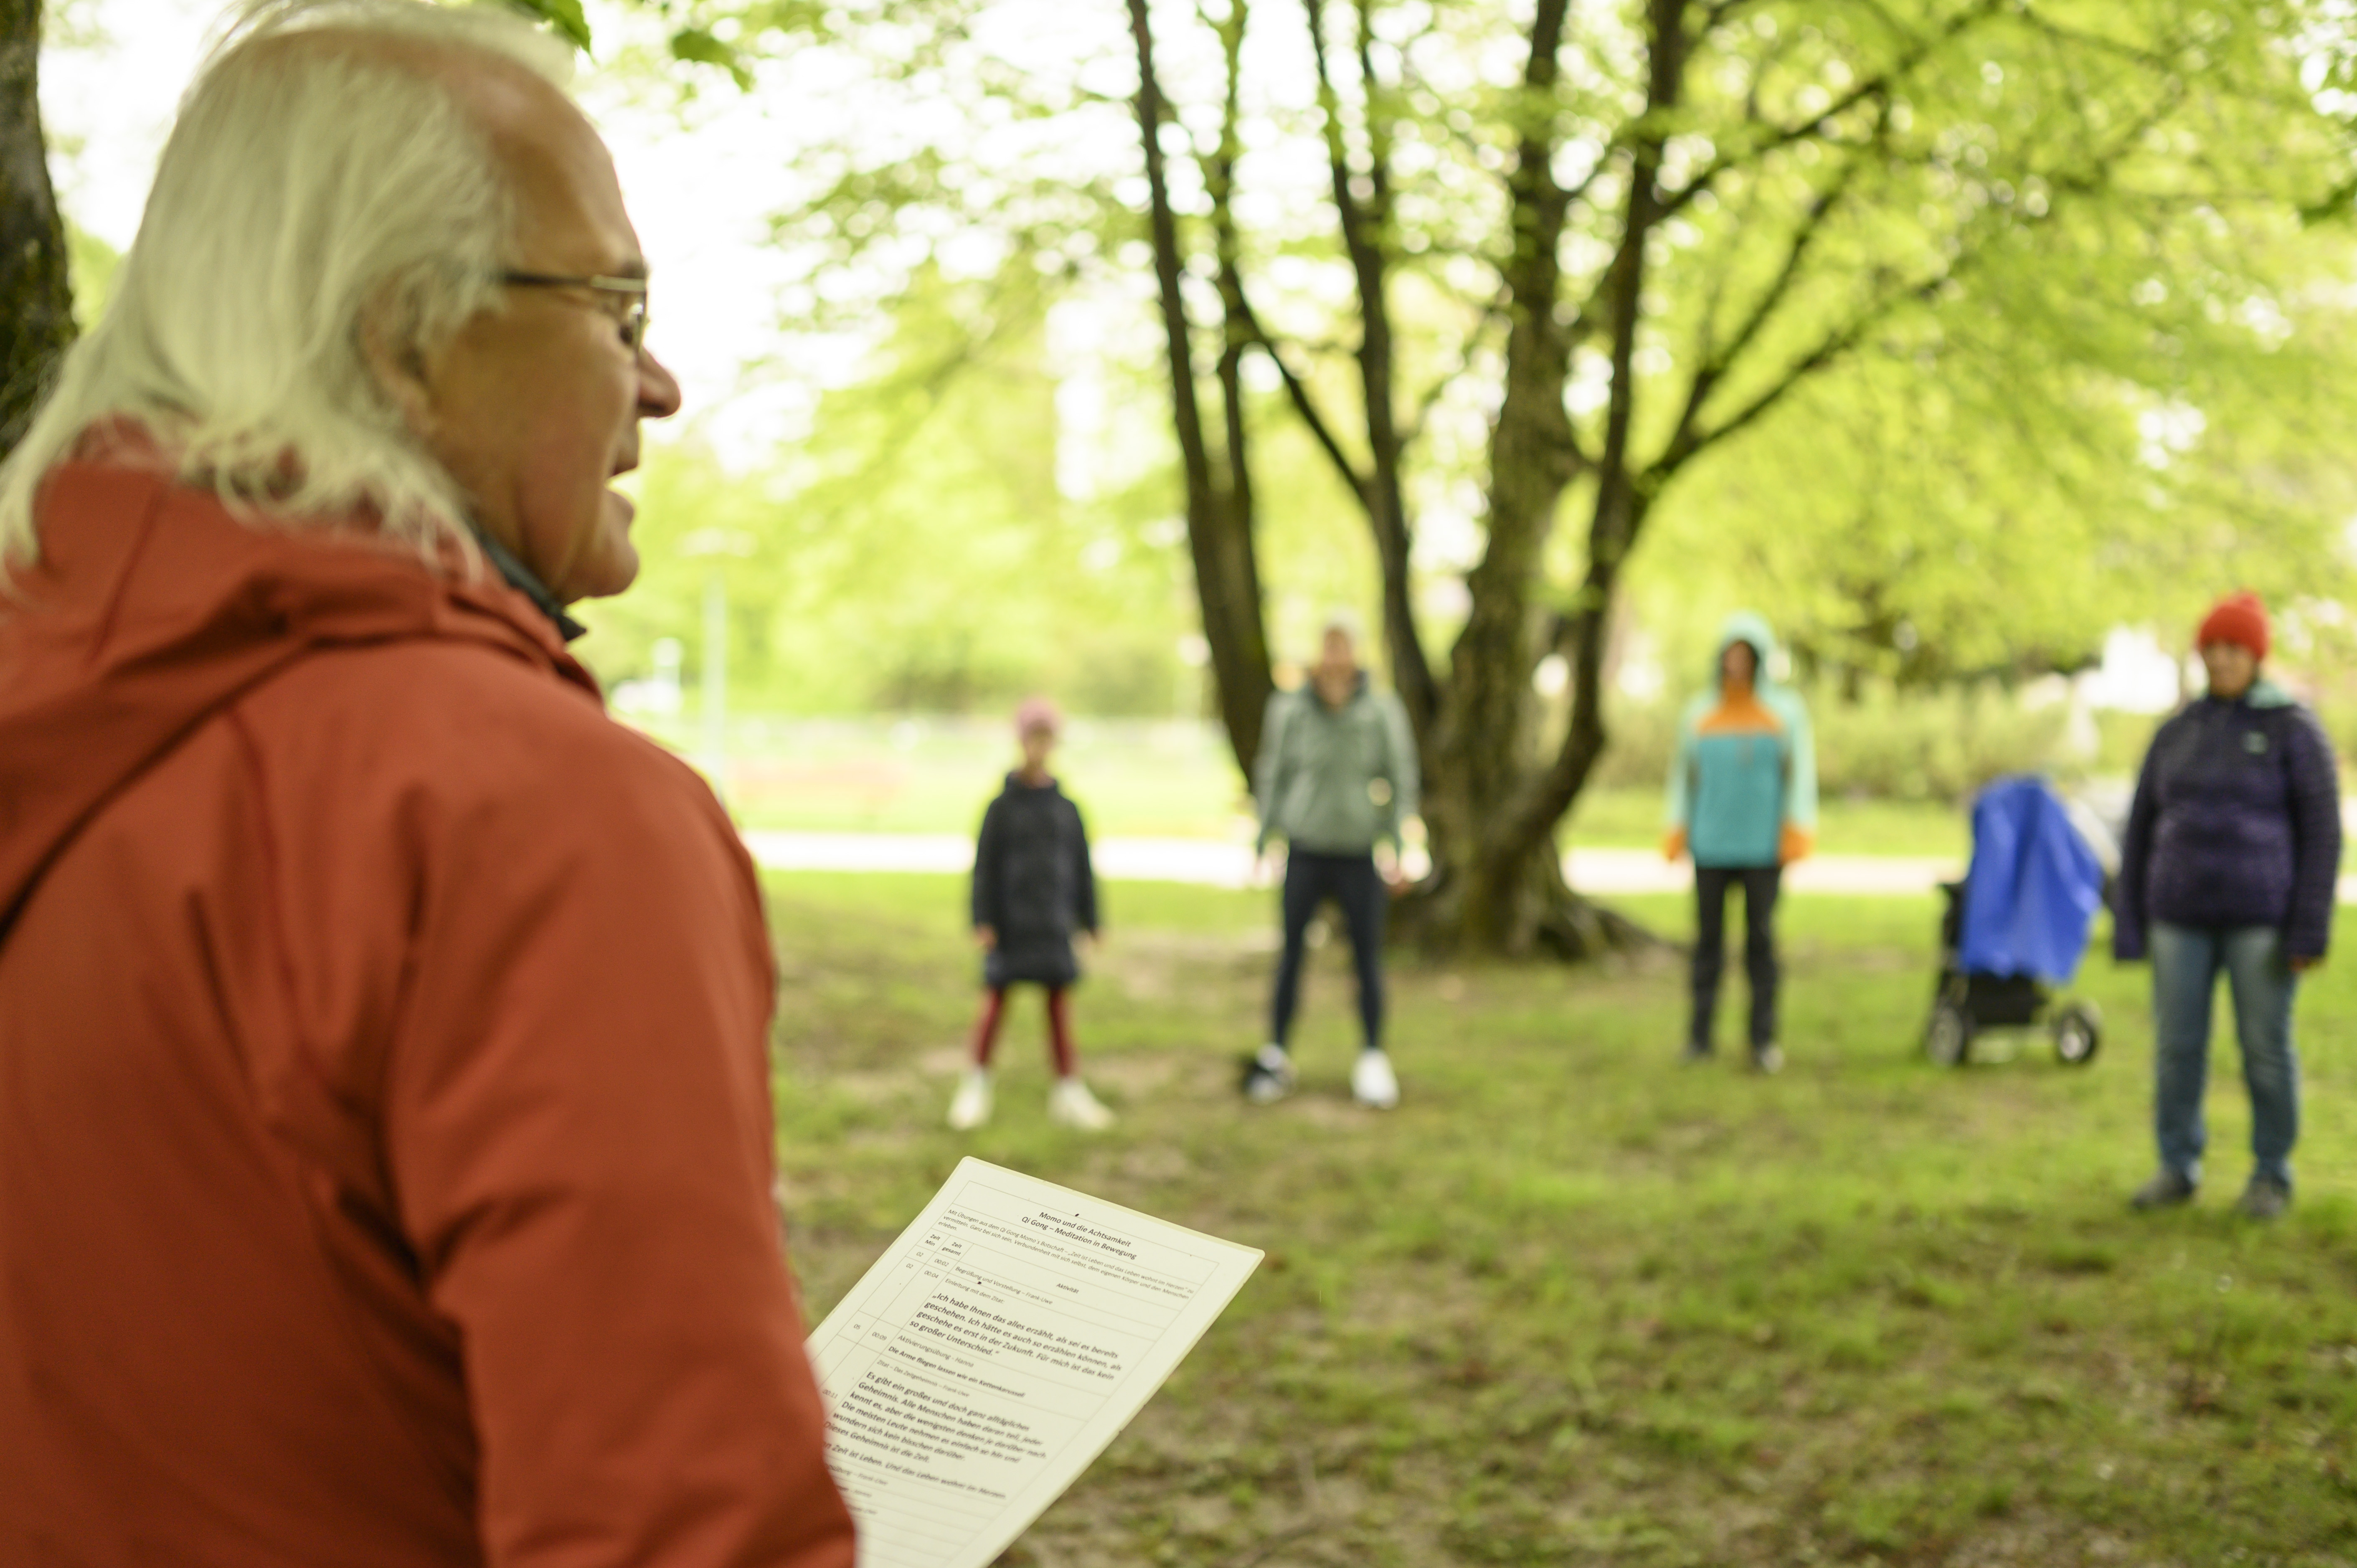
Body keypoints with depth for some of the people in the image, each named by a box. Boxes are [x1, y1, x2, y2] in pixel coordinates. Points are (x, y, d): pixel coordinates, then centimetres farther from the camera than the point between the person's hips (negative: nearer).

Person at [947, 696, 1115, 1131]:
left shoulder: (1067, 810, 5)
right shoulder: (1002, 808, -4)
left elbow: (1082, 868, 11)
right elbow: (985, 867, -4)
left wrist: (1089, 919, 10)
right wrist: (983, 922, -9)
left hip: (1054, 923, 3)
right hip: (1010, 922, -3)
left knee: (1060, 1000, 6)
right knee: (996, 997, 1)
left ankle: (1069, 1091, 14)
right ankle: (976, 1086, 15)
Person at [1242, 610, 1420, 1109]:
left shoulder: (1382, 712, -5)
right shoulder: (1290, 711, -4)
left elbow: (1402, 780, 2)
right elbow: (1272, 775, 6)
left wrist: (1397, 848, 1)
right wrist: (1263, 842, 7)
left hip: (1360, 853, 0)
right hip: (1306, 851, 0)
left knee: (1367, 957, 3)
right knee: (1292, 952, 5)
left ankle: (1373, 1060, 14)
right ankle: (1276, 1054, 15)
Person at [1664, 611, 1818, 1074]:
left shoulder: (1787, 710, 2)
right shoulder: (1699, 714, 5)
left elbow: (1802, 774, 0)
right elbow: (1683, 774, 10)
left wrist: (1798, 831, -10)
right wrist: (1677, 832, 2)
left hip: (1764, 844, -1)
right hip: (1711, 845, 1)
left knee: (1761, 939, -2)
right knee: (1708, 937, 2)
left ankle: (1764, 1040, 4)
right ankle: (1700, 1036, 8)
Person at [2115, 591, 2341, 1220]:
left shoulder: (2296, 730, -6)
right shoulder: (2176, 734, 7)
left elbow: (2322, 832, -8)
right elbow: (2142, 832, 10)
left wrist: (2311, 931, -14)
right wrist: (2129, 926, 5)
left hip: (2263, 914, -4)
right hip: (2185, 914, 4)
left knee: (2265, 1049, 1)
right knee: (2177, 1046, 5)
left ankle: (2271, 1178, 16)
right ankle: (2178, 1171, 19)